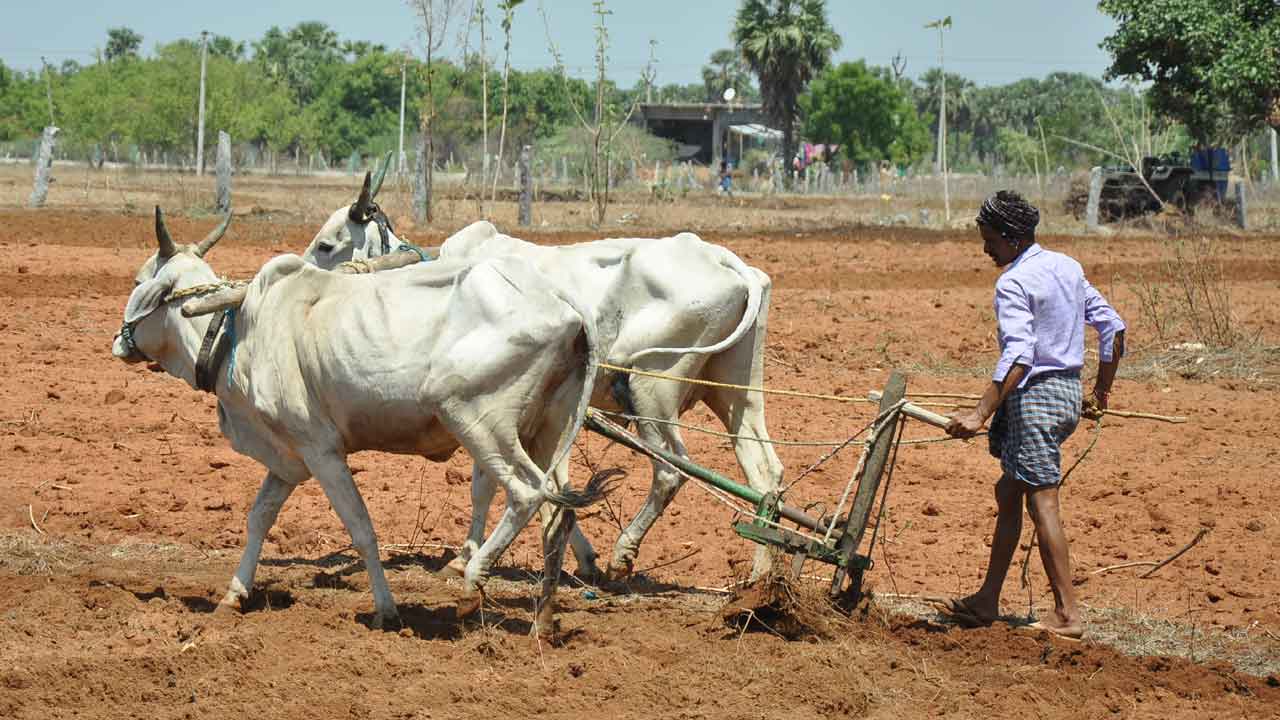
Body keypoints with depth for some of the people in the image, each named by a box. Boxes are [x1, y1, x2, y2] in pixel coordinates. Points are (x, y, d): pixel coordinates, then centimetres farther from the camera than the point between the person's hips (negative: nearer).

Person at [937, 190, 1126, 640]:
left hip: (1035, 393, -9)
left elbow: (1018, 355, -25)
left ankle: (1067, 614, -8)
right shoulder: (1068, 267, 12)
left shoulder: (1014, 283, -14)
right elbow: (1112, 326, 14)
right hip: (1070, 392, 9)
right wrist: (1102, 392, 23)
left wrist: (982, 414, -28)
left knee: (1042, 500, -7)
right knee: (1008, 492, 16)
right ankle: (986, 601, 21)